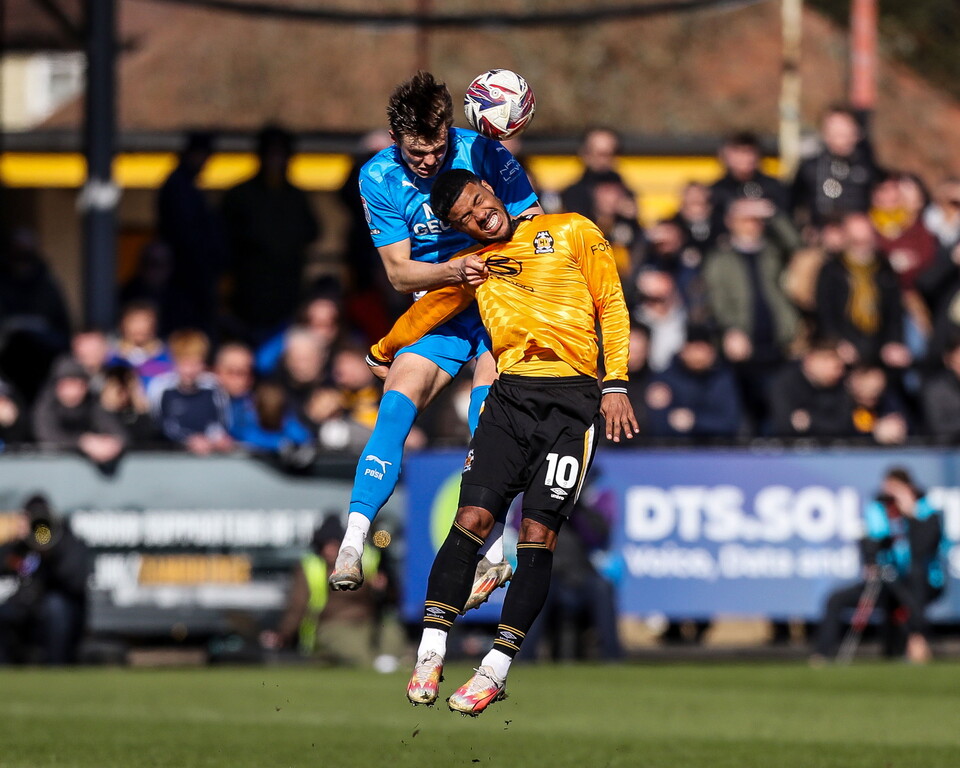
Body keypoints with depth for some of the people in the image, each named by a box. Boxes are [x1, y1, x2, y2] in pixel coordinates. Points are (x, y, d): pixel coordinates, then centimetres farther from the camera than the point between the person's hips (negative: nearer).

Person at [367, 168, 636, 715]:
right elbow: (427, 311, 40)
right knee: (472, 518, -12)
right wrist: (383, 350, 53)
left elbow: (612, 305, 7)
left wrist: (616, 384, -3)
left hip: (572, 398, -3)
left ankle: (497, 668, -11)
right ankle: (431, 654, -9)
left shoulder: (572, 233, 11)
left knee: (539, 533, -11)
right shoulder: (474, 265, 22)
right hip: (510, 397, 3)